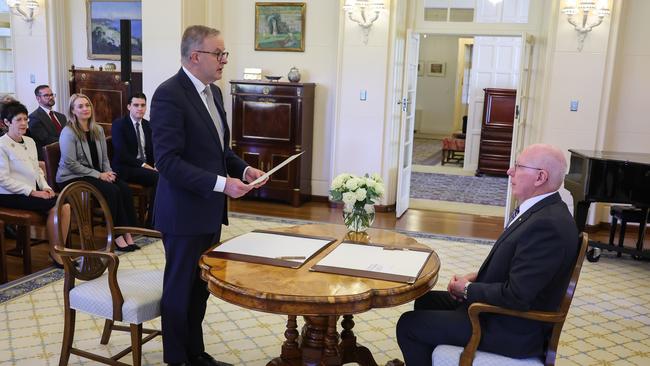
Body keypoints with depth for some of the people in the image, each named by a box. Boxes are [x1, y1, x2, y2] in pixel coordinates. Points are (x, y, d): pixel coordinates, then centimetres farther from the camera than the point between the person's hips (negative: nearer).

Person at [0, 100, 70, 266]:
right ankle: (53, 252, -7)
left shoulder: (30, 142, 15)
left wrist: (46, 187, 0)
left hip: (32, 191, 7)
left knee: (65, 206, -17)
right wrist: (33, 192, -18)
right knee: (54, 207, -24)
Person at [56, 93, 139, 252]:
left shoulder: (98, 130, 12)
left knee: (125, 189, -22)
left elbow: (104, 157, 16)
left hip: (96, 174, 6)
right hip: (72, 178, -6)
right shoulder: (68, 133, -9)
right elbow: (70, 163, -15)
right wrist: (98, 175, -18)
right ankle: (117, 234, -19)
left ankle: (127, 232, -22)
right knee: (112, 191, -28)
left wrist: (108, 172, -5)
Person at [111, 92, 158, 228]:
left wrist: (156, 164, -8)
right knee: (158, 177, -30)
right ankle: (151, 223, -20)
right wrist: (143, 165, -21)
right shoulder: (119, 124, -3)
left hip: (147, 166, 6)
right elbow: (121, 153, -13)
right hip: (126, 168, -6)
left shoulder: (147, 125, 15)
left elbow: (153, 150, 13)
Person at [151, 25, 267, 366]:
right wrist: (221, 183, -27)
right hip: (184, 211, -8)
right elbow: (168, 161, -23)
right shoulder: (169, 94, -18)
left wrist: (243, 168, 0)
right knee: (179, 288, 9)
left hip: (209, 209, 8)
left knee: (200, 286, 18)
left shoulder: (213, 91, 10)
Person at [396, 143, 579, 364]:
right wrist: (476, 278, 0)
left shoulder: (547, 224, -28)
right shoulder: (541, 210, 4)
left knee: (409, 325, -7)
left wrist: (467, 289, -13)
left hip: (512, 329, -10)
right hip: (504, 308, 10)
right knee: (426, 301, 20)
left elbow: (516, 296, -28)